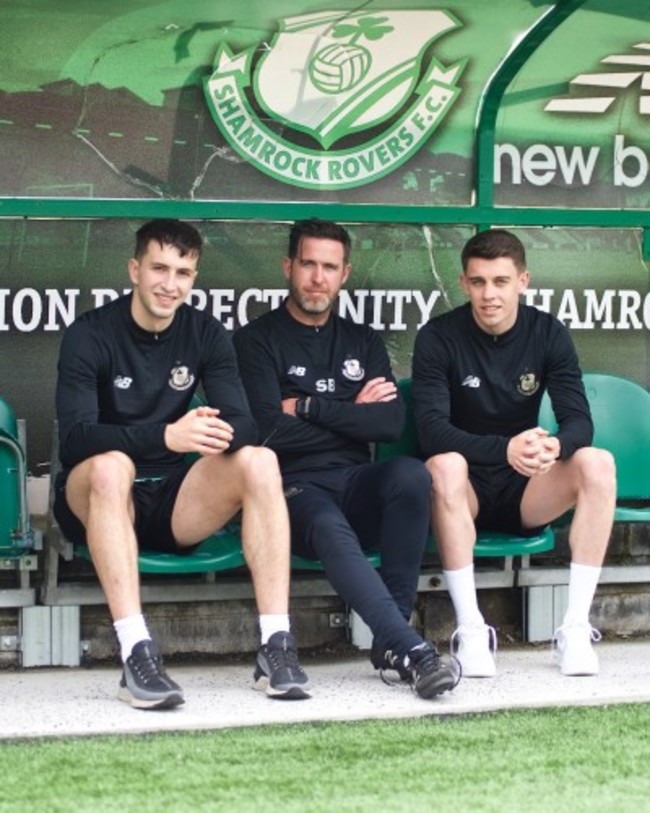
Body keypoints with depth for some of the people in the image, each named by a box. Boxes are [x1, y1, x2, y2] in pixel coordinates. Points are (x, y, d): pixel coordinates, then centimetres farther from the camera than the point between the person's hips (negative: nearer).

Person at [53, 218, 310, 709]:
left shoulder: (206, 334, 4)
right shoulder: (91, 334, -9)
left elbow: (245, 425, -7)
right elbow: (75, 438, -23)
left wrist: (217, 432, -32)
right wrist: (165, 437, -38)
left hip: (174, 503, 4)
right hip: (97, 502, -4)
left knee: (260, 461, -21)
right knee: (110, 464, -36)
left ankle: (276, 646, -28)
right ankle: (136, 655, -45)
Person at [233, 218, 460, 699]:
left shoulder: (363, 343, 21)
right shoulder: (258, 340, 7)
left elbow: (392, 422, 3)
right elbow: (270, 431, -8)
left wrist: (310, 408, -4)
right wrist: (351, 414, 2)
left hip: (356, 485, 4)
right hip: (295, 489, -4)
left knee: (411, 473, -31)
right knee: (330, 529, -38)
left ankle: (391, 641, -28)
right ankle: (412, 650, -45)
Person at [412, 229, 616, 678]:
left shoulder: (548, 333, -2)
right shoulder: (438, 338, -10)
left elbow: (579, 419, -11)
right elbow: (432, 431, -21)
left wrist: (557, 445, -36)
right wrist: (505, 449, -39)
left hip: (524, 491, 3)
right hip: (466, 491, -3)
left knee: (598, 463, -25)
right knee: (445, 465, -37)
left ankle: (576, 626, -24)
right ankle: (470, 628, -33)